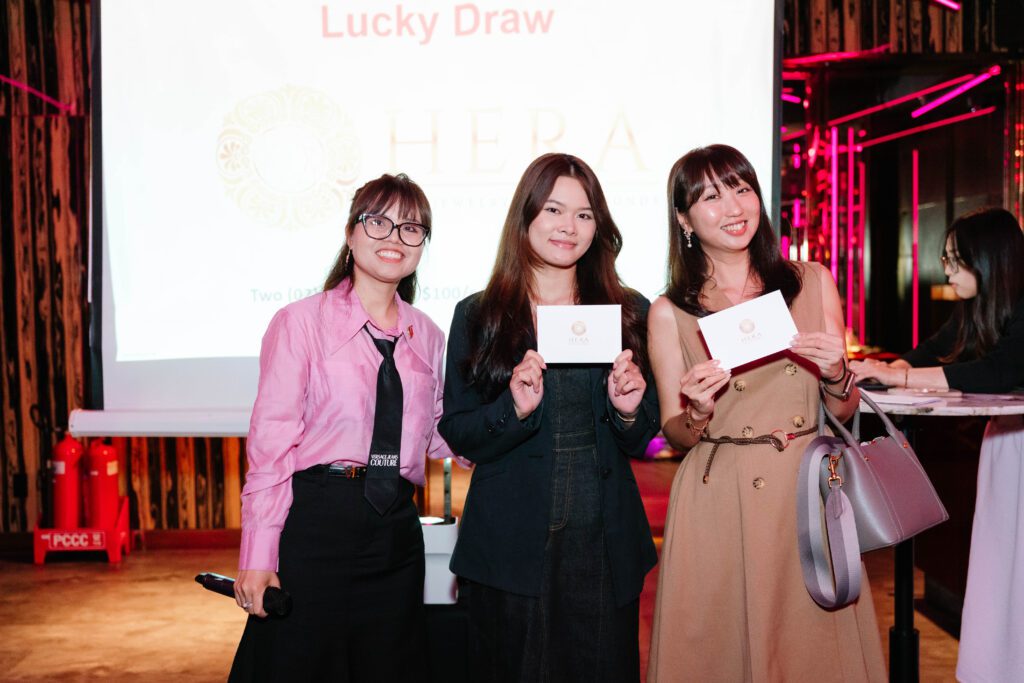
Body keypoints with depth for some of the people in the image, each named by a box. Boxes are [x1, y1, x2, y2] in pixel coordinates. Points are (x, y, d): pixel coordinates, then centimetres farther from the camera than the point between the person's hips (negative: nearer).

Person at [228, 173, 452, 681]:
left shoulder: (427, 336, 11)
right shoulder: (301, 322, -3)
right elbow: (270, 442, -8)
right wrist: (257, 557, -12)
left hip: (396, 529, 5)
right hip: (315, 523, -5)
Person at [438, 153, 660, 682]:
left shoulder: (629, 312, 4)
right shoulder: (477, 316, 0)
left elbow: (641, 442, 8)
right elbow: (457, 435, -2)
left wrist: (628, 410, -14)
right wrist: (514, 408, -19)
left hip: (604, 541, 2)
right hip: (510, 544, -1)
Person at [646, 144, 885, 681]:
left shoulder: (813, 282, 4)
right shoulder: (669, 314, -2)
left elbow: (843, 411, 9)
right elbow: (674, 435, 4)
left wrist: (836, 375, -11)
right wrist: (698, 413, -16)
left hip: (806, 493, 2)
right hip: (717, 503, -1)